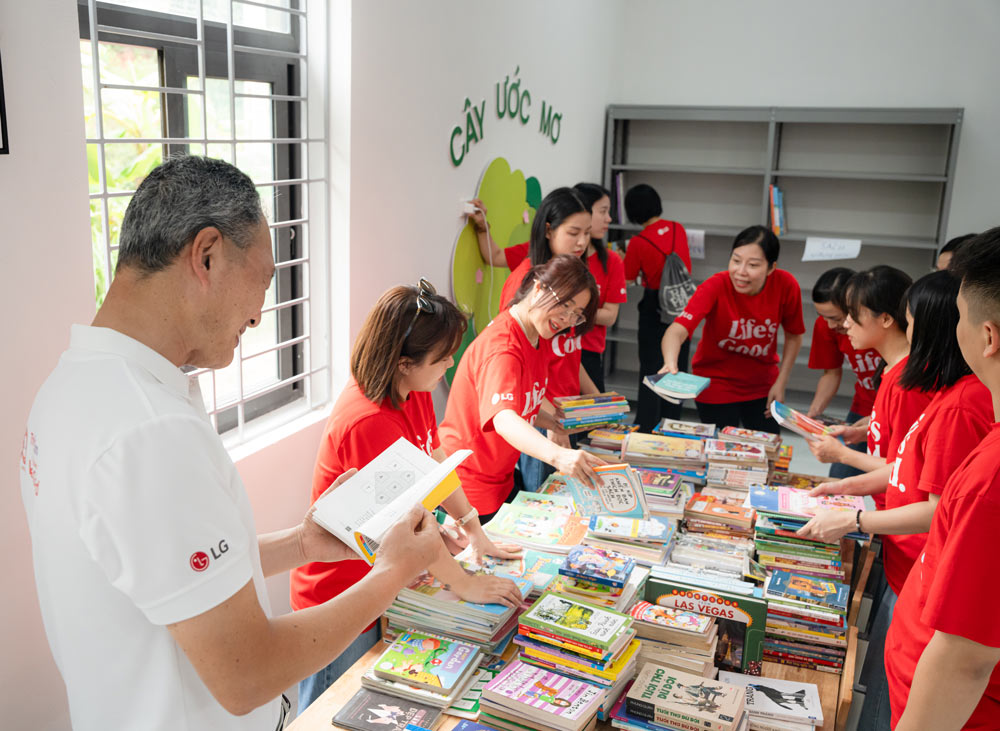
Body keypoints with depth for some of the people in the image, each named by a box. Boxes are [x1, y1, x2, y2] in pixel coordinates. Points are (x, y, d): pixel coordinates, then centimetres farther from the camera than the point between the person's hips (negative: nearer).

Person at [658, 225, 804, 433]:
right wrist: (670, 363, -59)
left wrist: (780, 383, -6)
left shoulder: (786, 285, -19)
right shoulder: (715, 286, -26)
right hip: (716, 384, -3)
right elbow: (678, 330, -39)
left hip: (763, 385, 3)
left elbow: (793, 336, -1)